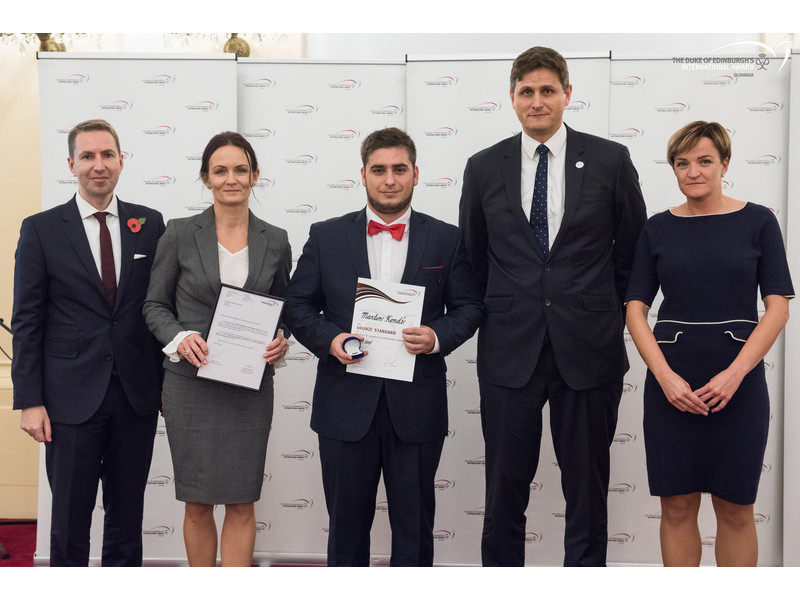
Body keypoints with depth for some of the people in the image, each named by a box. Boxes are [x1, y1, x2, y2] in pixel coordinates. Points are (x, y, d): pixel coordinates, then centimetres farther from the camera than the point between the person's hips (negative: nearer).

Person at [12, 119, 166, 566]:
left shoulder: (150, 224, 6)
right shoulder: (41, 230, 0)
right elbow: (27, 321, -1)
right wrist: (29, 401, -7)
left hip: (137, 395, 2)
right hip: (72, 398, -2)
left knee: (128, 516, 13)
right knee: (70, 520, 6)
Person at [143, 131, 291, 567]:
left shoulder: (275, 241, 5)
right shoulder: (180, 234, -1)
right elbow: (155, 305, 4)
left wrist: (282, 340, -6)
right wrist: (180, 338, -15)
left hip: (250, 386, 1)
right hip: (191, 384, -1)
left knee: (242, 503, 4)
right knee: (198, 504, 8)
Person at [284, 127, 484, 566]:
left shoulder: (447, 240, 4)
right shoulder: (326, 237, 5)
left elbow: (469, 307, 6)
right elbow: (298, 305, 6)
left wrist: (438, 336, -14)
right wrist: (329, 340, -13)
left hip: (417, 409, 0)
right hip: (346, 407, 1)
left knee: (415, 527, 10)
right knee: (347, 524, 12)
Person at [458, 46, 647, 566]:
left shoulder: (610, 161, 1)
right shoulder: (484, 168, 5)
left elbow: (633, 249, 8)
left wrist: (609, 315, 7)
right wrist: (500, 314, 9)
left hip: (588, 349, -1)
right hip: (510, 350, 1)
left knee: (587, 489, 9)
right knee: (505, 490, 8)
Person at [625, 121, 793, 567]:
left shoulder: (758, 222, 2)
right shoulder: (659, 229, 6)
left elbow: (778, 308, -3)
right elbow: (636, 308, 3)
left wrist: (735, 374, -14)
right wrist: (665, 376, -11)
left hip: (739, 383, -1)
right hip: (672, 385, 2)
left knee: (735, 509, 6)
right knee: (677, 506, 6)